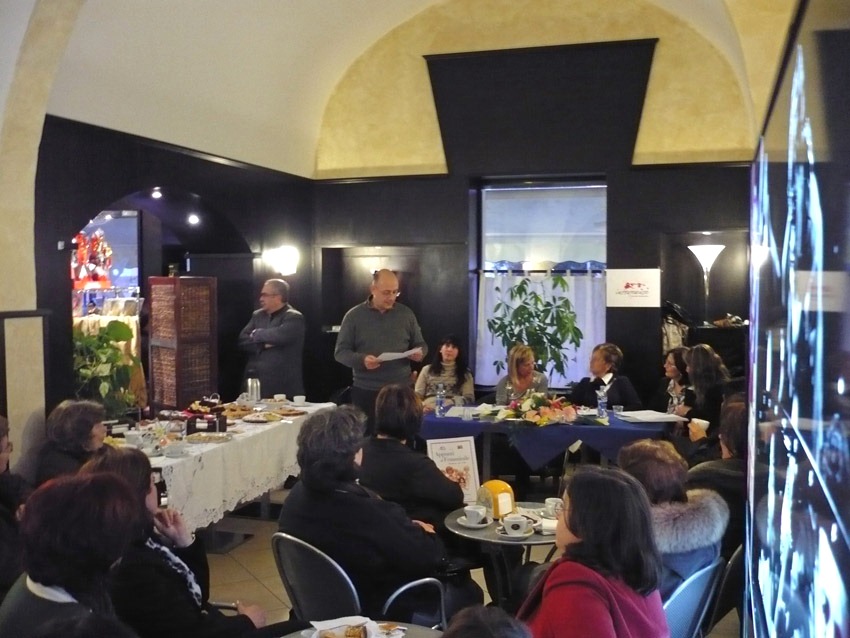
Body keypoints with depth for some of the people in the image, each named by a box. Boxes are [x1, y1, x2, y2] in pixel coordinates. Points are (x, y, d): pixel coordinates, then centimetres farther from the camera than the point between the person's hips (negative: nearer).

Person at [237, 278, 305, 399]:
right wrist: (263, 344, -12)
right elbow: (242, 340, 6)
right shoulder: (257, 315, 15)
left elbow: (280, 335, -24)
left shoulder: (294, 317, -6)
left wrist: (256, 334, -6)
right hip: (255, 381, 6)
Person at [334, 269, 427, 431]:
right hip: (366, 392, -2)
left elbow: (421, 344, 14)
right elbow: (340, 352, -1)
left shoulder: (406, 314, 7)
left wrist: (419, 353, -10)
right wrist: (362, 359, -20)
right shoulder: (354, 316, 0)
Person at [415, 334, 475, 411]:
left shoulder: (465, 373, 14)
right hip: (429, 410, 1)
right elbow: (417, 395, 13)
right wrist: (421, 406, -11)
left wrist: (446, 404, -13)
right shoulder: (427, 370, 17)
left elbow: (469, 398, 4)